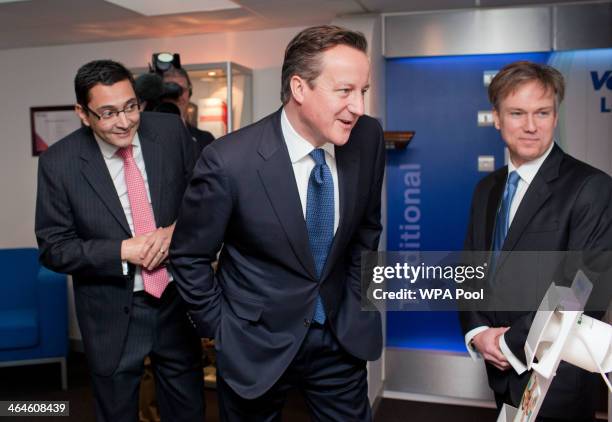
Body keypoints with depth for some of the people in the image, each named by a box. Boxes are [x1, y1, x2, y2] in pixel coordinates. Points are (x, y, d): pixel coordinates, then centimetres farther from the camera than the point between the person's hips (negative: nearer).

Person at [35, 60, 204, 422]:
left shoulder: (171, 131, -8)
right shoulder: (59, 163, -13)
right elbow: (54, 248, -8)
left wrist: (176, 229, -16)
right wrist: (122, 250, -21)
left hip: (177, 299, 2)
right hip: (112, 313, -1)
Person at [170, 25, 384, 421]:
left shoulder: (368, 138, -11)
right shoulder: (228, 162, -24)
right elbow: (189, 256, -10)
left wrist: (354, 298, 5)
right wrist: (221, 328, -4)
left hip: (341, 335, 3)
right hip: (258, 343, -3)